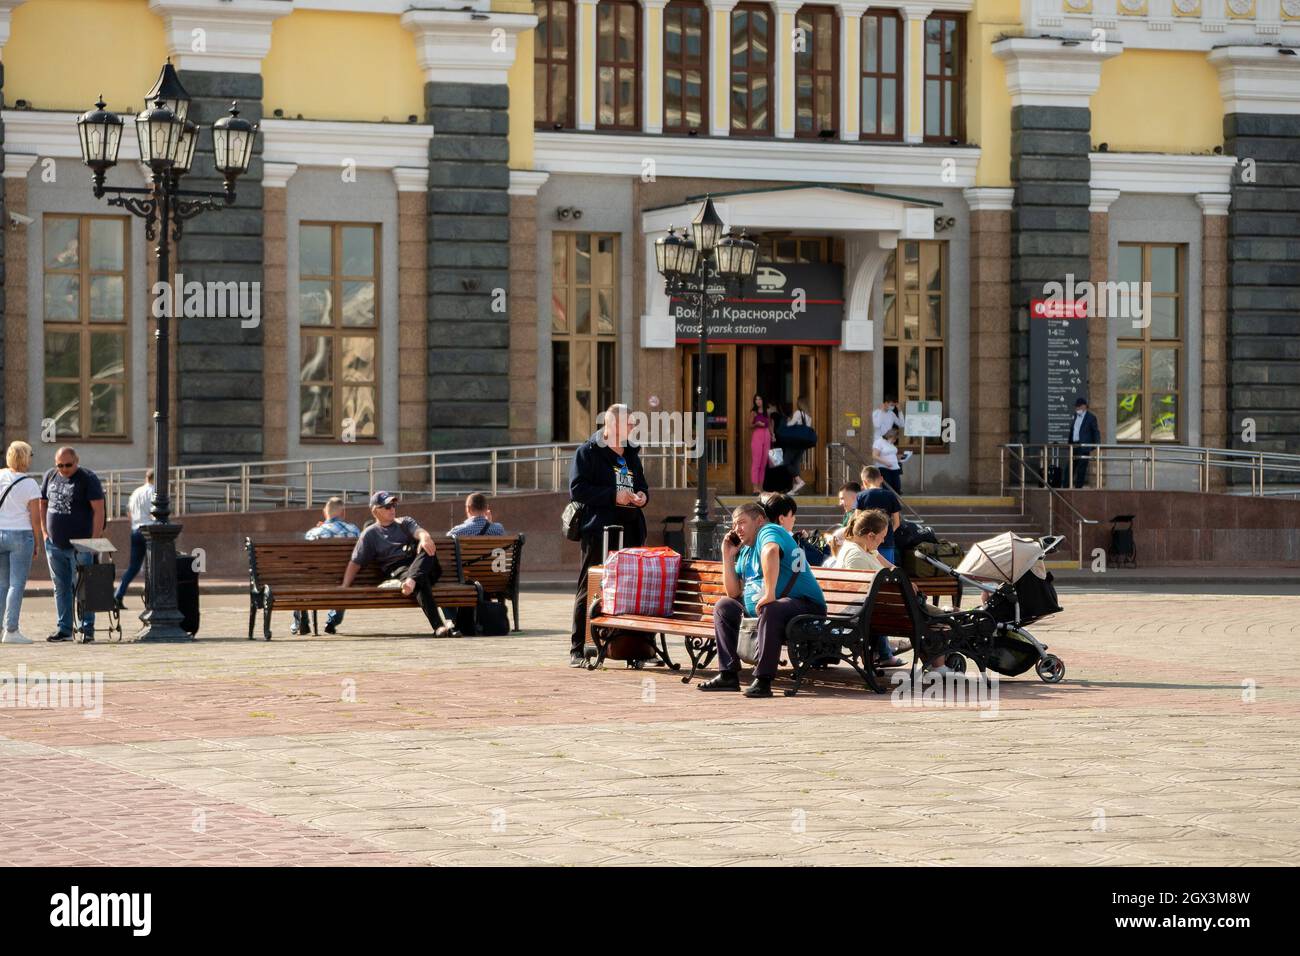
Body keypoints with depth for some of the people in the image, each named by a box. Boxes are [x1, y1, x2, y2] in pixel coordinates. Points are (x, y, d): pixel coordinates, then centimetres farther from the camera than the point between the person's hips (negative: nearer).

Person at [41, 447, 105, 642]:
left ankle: (87, 629, 1)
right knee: (61, 588, 8)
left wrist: (94, 540, -16)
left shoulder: (88, 478, -7)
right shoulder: (50, 476, 9)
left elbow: (98, 510, -10)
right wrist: (45, 533, 9)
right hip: (54, 544, 5)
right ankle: (64, 629, 13)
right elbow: (42, 504, 19)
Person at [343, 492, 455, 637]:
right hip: (397, 570, -3)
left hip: (423, 565, 3)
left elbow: (420, 532, 2)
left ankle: (412, 581, -54)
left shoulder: (405, 523, 26)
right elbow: (355, 563, 14)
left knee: (427, 548, -31)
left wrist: (425, 538, -25)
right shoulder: (370, 534, 20)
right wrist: (344, 588, -2)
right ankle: (438, 626, -53)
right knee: (421, 582, -37)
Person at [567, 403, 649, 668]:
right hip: (599, 532, -6)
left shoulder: (631, 454, 21)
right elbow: (577, 489, -10)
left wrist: (642, 495, 8)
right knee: (589, 590, -4)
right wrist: (613, 496, -16)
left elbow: (642, 484, 32)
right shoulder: (588, 452, -1)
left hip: (630, 532, 6)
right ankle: (578, 650, -1)